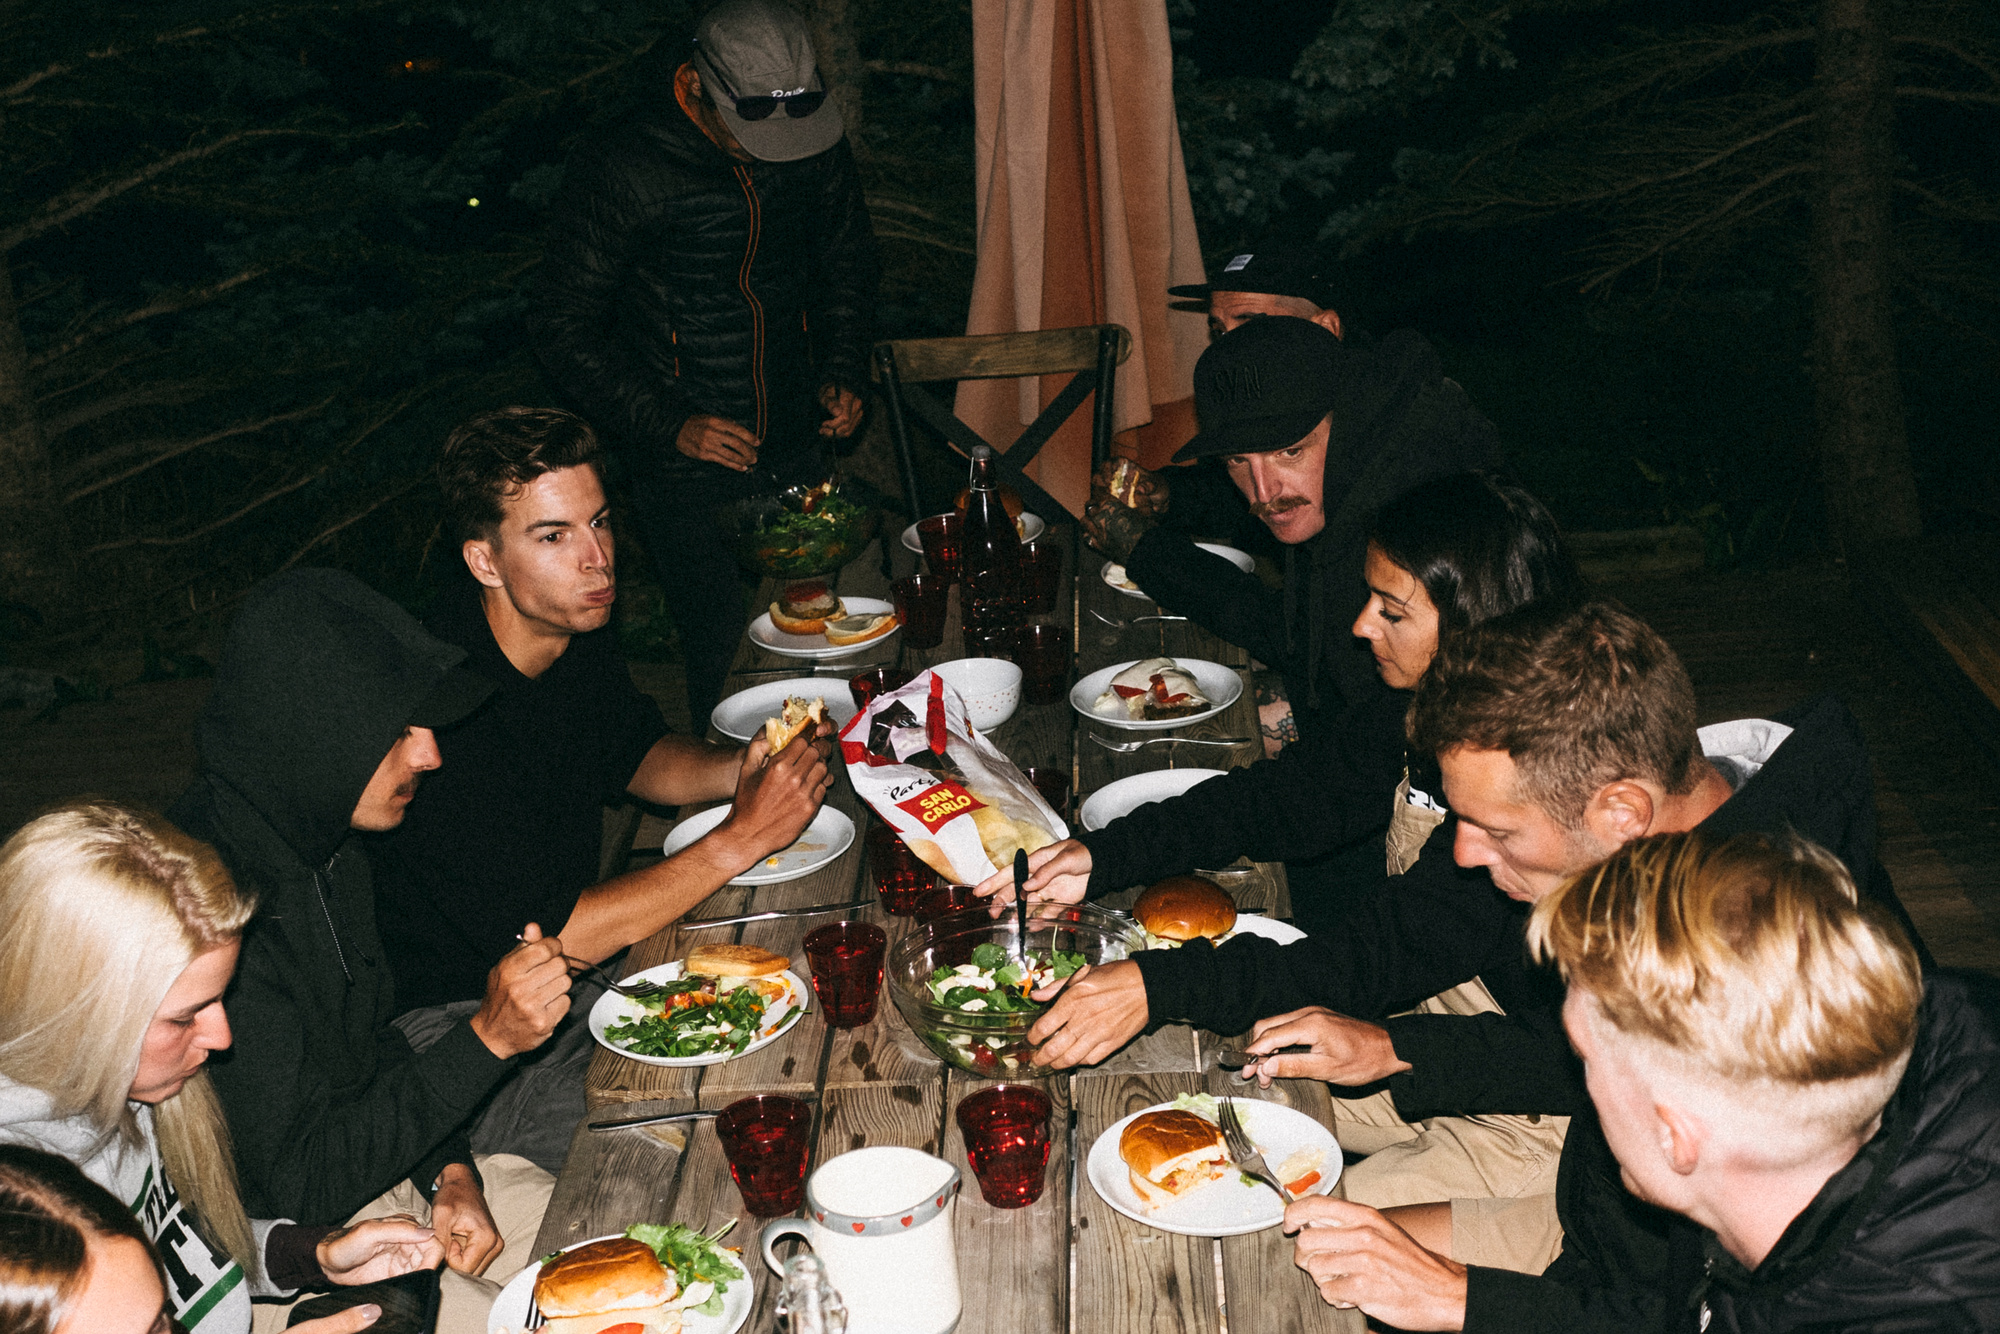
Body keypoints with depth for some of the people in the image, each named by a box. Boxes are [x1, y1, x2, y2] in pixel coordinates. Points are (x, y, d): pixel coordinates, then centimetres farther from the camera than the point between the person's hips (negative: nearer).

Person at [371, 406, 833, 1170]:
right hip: (458, 1015, -8)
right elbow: (546, 937, -31)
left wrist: (741, 769, -8)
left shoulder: (574, 621, -5)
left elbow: (635, 753, 14)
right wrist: (741, 839, -29)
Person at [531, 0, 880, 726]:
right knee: (729, 663, -2)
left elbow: (849, 264, 18)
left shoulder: (819, 149, -2)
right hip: (686, 475, -4)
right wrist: (672, 426, -17)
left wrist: (843, 372, 3)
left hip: (797, 451, 4)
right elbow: (565, 331, -9)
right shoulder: (618, 171, -16)